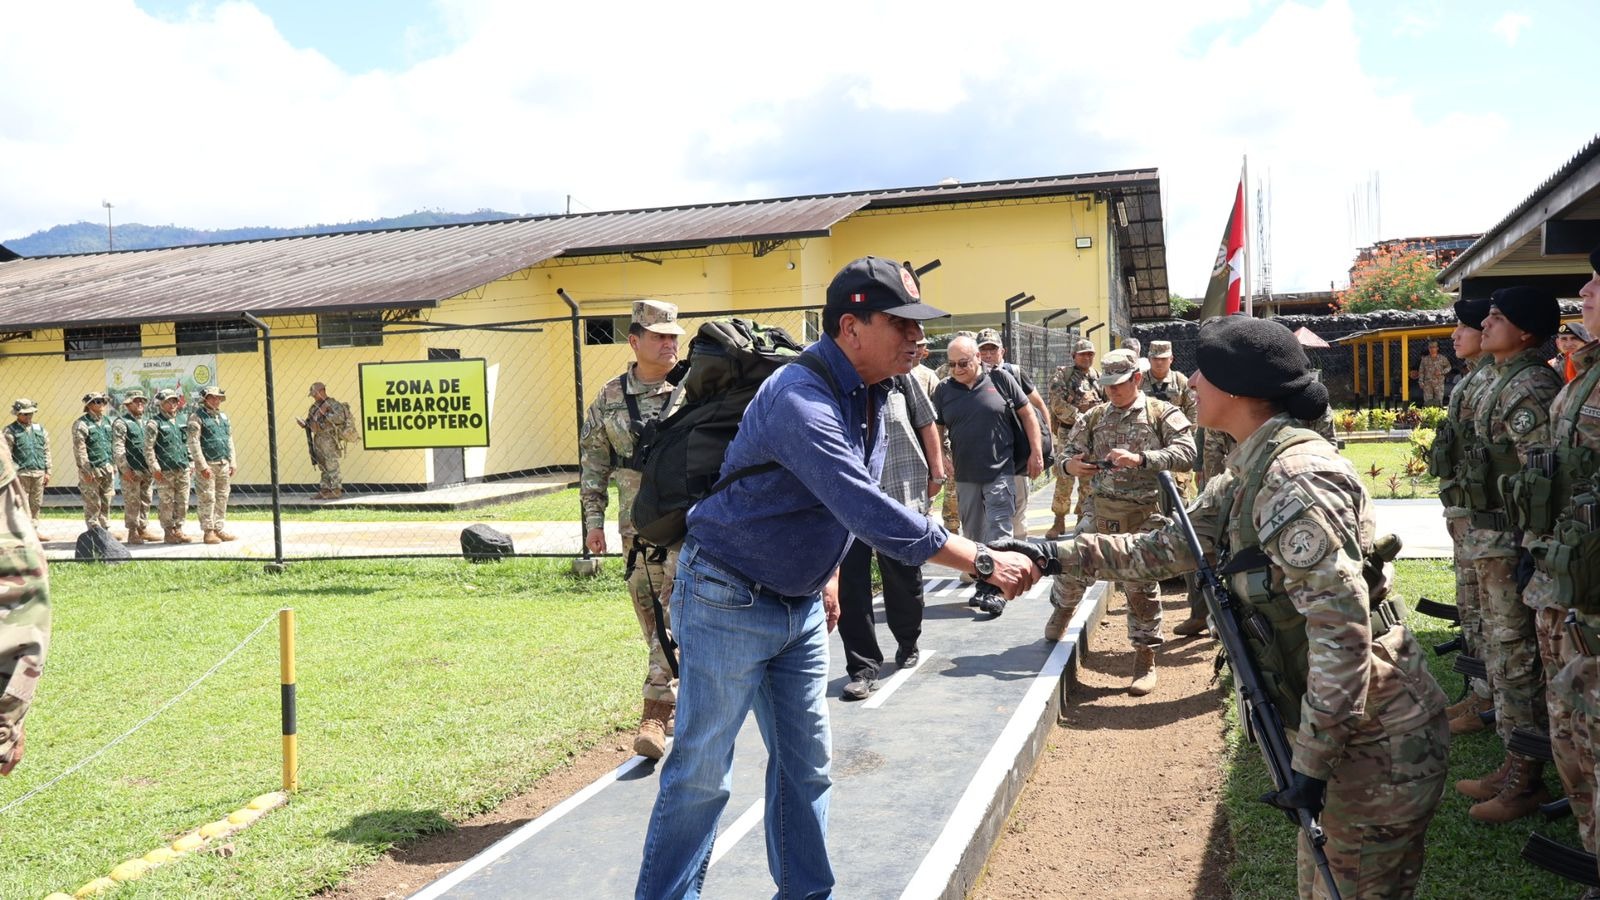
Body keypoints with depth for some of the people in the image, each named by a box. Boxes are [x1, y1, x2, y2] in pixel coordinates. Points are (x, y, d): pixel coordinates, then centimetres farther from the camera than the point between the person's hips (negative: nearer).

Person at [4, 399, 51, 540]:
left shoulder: (40, 429, 14)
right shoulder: (10, 431, -2)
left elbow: (46, 452, 15)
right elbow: (6, 455, -6)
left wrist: (47, 472, 11)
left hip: (39, 472, 5)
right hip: (21, 474, -5)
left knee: (36, 504, 10)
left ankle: (34, 529, 18)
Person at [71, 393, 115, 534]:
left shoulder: (106, 422, 16)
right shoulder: (81, 424, -7)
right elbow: (79, 449, -12)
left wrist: (113, 466, 16)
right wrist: (85, 470, -17)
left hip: (107, 469, 7)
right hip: (92, 470, -7)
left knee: (106, 504, 11)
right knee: (93, 505, -3)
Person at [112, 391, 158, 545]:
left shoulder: (145, 422, 17)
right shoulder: (121, 423, -5)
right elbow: (117, 448, -12)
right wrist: (125, 468, -18)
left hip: (147, 470, 7)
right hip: (131, 471, -7)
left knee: (146, 501, 11)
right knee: (132, 502, -2)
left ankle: (144, 529, 21)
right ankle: (133, 533, 3)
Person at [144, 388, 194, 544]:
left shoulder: (178, 421, 16)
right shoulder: (154, 423, -4)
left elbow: (187, 443, 23)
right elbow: (148, 448, -9)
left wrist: (191, 462, 16)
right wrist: (155, 468, -14)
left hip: (183, 469, 6)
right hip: (165, 471, -6)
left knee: (183, 502, 7)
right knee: (167, 503, -1)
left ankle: (178, 530, 16)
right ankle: (168, 533, 7)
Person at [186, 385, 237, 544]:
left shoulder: (223, 416, 15)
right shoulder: (197, 418, -6)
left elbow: (230, 440, 19)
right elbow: (193, 443, -12)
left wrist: (232, 462, 13)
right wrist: (202, 466, -16)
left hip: (224, 464, 7)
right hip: (208, 465, -6)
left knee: (222, 499, 9)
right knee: (207, 499, -3)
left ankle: (220, 529, 17)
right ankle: (208, 531, 2)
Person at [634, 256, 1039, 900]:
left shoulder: (868, 394, 2)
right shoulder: (801, 399, -28)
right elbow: (867, 510, -36)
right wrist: (982, 561, -34)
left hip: (801, 604, 9)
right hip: (729, 602, -8)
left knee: (806, 764, 13)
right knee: (701, 772, 1)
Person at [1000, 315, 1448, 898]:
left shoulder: (1295, 481, -24)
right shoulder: (1249, 475, 7)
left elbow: (1342, 630, -28)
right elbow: (1168, 549, 16)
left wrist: (1310, 762, -25)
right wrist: (1056, 555, 10)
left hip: (1375, 740, -9)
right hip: (1342, 725, 10)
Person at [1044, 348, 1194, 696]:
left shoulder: (1163, 414, -3)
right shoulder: (1094, 417, 9)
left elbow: (1186, 452, -16)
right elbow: (1068, 450, 12)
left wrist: (1140, 459, -28)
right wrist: (1069, 464, -14)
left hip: (1144, 515, -4)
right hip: (1099, 510, 4)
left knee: (1141, 586, -1)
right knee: (1071, 566, 9)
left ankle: (1145, 660, 13)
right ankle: (1062, 611, 42)